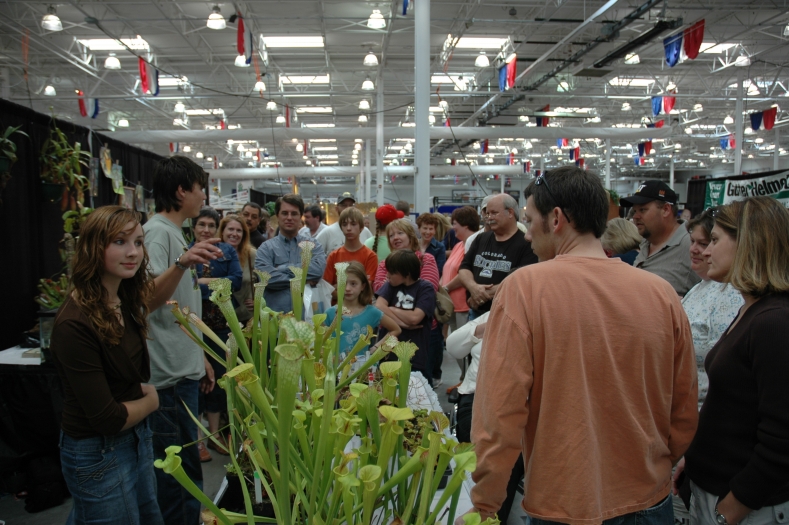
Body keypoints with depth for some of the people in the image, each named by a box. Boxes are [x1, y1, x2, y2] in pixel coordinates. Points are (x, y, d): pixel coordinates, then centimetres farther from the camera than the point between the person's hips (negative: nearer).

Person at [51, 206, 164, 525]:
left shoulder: (125, 300, -4)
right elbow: (107, 419, -24)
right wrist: (151, 400, -7)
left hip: (137, 436, 8)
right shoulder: (75, 324, -28)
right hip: (98, 453, -8)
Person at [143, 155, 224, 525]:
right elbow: (148, 299, -28)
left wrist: (200, 357, 23)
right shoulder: (158, 231, -13)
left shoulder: (175, 232, 15)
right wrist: (182, 264, -43)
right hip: (170, 375, -10)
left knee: (185, 469, 19)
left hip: (185, 370, 10)